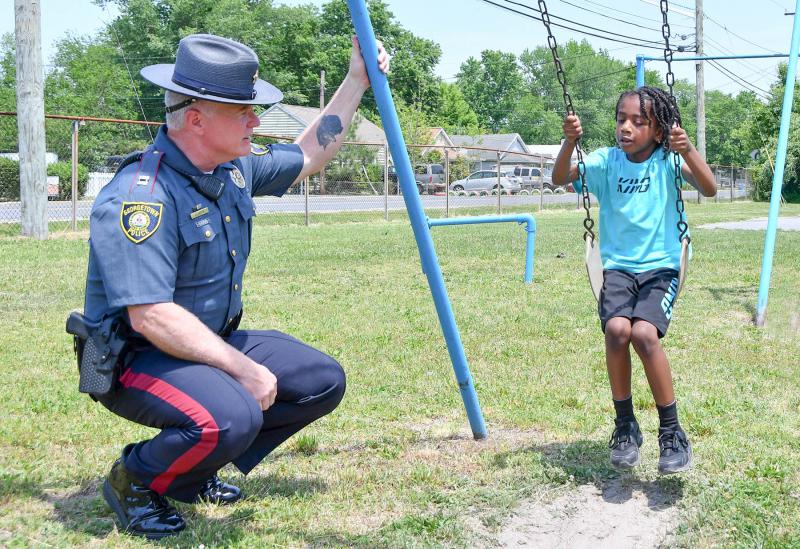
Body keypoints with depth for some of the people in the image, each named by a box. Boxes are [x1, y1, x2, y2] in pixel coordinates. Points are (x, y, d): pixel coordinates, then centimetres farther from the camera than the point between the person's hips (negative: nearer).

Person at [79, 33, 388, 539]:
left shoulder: (236, 166, 0)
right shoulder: (140, 197, -27)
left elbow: (305, 158, 19)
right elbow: (151, 317, -31)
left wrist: (357, 83, 13)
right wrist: (245, 370, -27)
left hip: (214, 343, 9)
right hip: (135, 359, -9)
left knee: (323, 381, 4)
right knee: (232, 417, -35)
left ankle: (193, 470, 13)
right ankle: (134, 480, -2)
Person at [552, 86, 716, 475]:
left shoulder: (668, 161, -2)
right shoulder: (606, 161, 3)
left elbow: (709, 189, -17)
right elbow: (559, 179, -9)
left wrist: (687, 151, -32)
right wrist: (570, 142, -25)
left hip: (661, 268, -2)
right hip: (618, 267, 2)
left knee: (644, 333, -28)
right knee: (616, 329, -27)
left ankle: (672, 432, -10)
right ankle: (625, 426, -6)